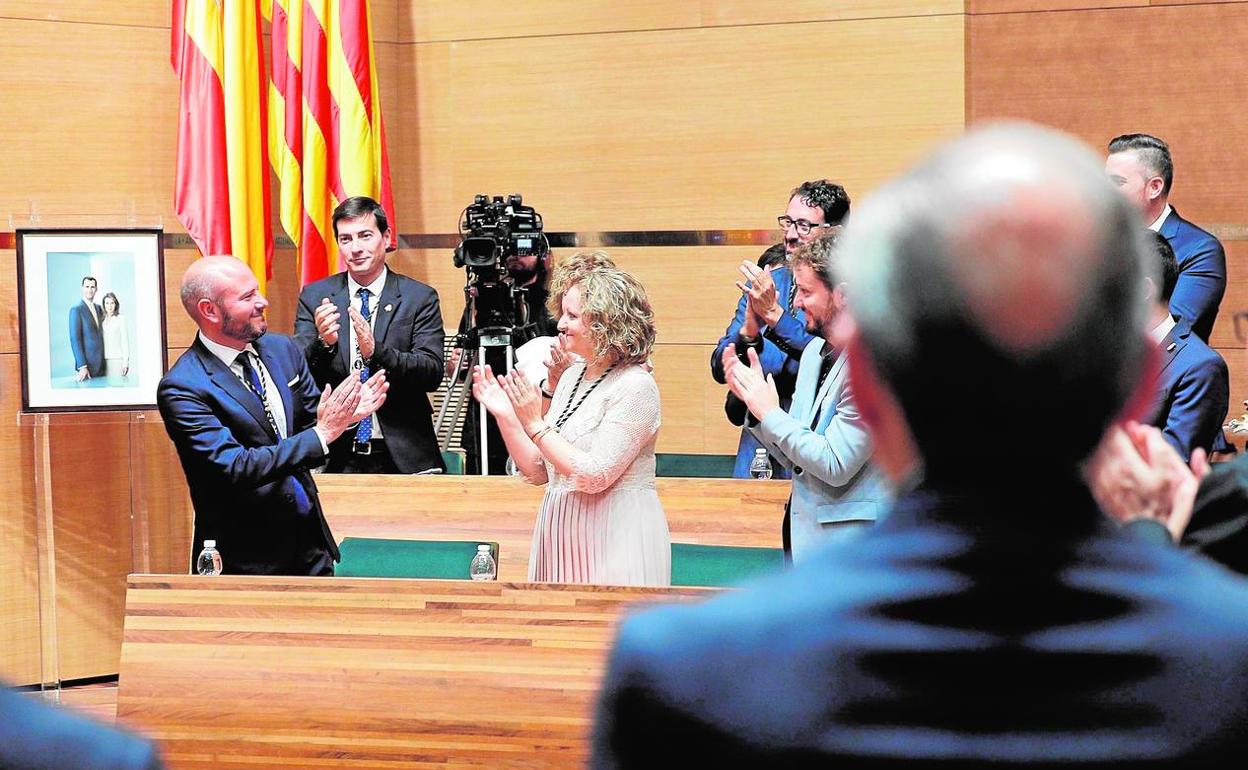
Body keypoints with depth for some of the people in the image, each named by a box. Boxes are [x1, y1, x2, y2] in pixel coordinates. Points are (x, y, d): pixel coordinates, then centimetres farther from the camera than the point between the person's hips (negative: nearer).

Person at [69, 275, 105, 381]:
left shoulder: (98, 308, 15)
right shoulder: (76, 310, -8)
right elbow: (75, 340, -14)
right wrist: (82, 366, -19)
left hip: (101, 365, 6)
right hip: (86, 364, -6)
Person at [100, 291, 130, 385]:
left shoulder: (120, 319, 1)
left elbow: (125, 341, 0)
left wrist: (126, 362, -5)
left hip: (117, 359, -3)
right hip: (105, 359, 3)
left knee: (118, 384, -9)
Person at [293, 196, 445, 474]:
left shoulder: (420, 297, 1)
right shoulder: (315, 296, 7)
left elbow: (433, 373, -9)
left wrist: (376, 351, -23)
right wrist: (323, 343, -20)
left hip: (403, 454, -1)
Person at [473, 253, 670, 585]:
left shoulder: (635, 387, -14)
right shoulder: (572, 376, 10)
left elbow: (593, 476, -20)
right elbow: (537, 471, 11)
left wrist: (535, 424, -15)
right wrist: (505, 415, -2)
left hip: (616, 539, -8)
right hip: (560, 533, 8)